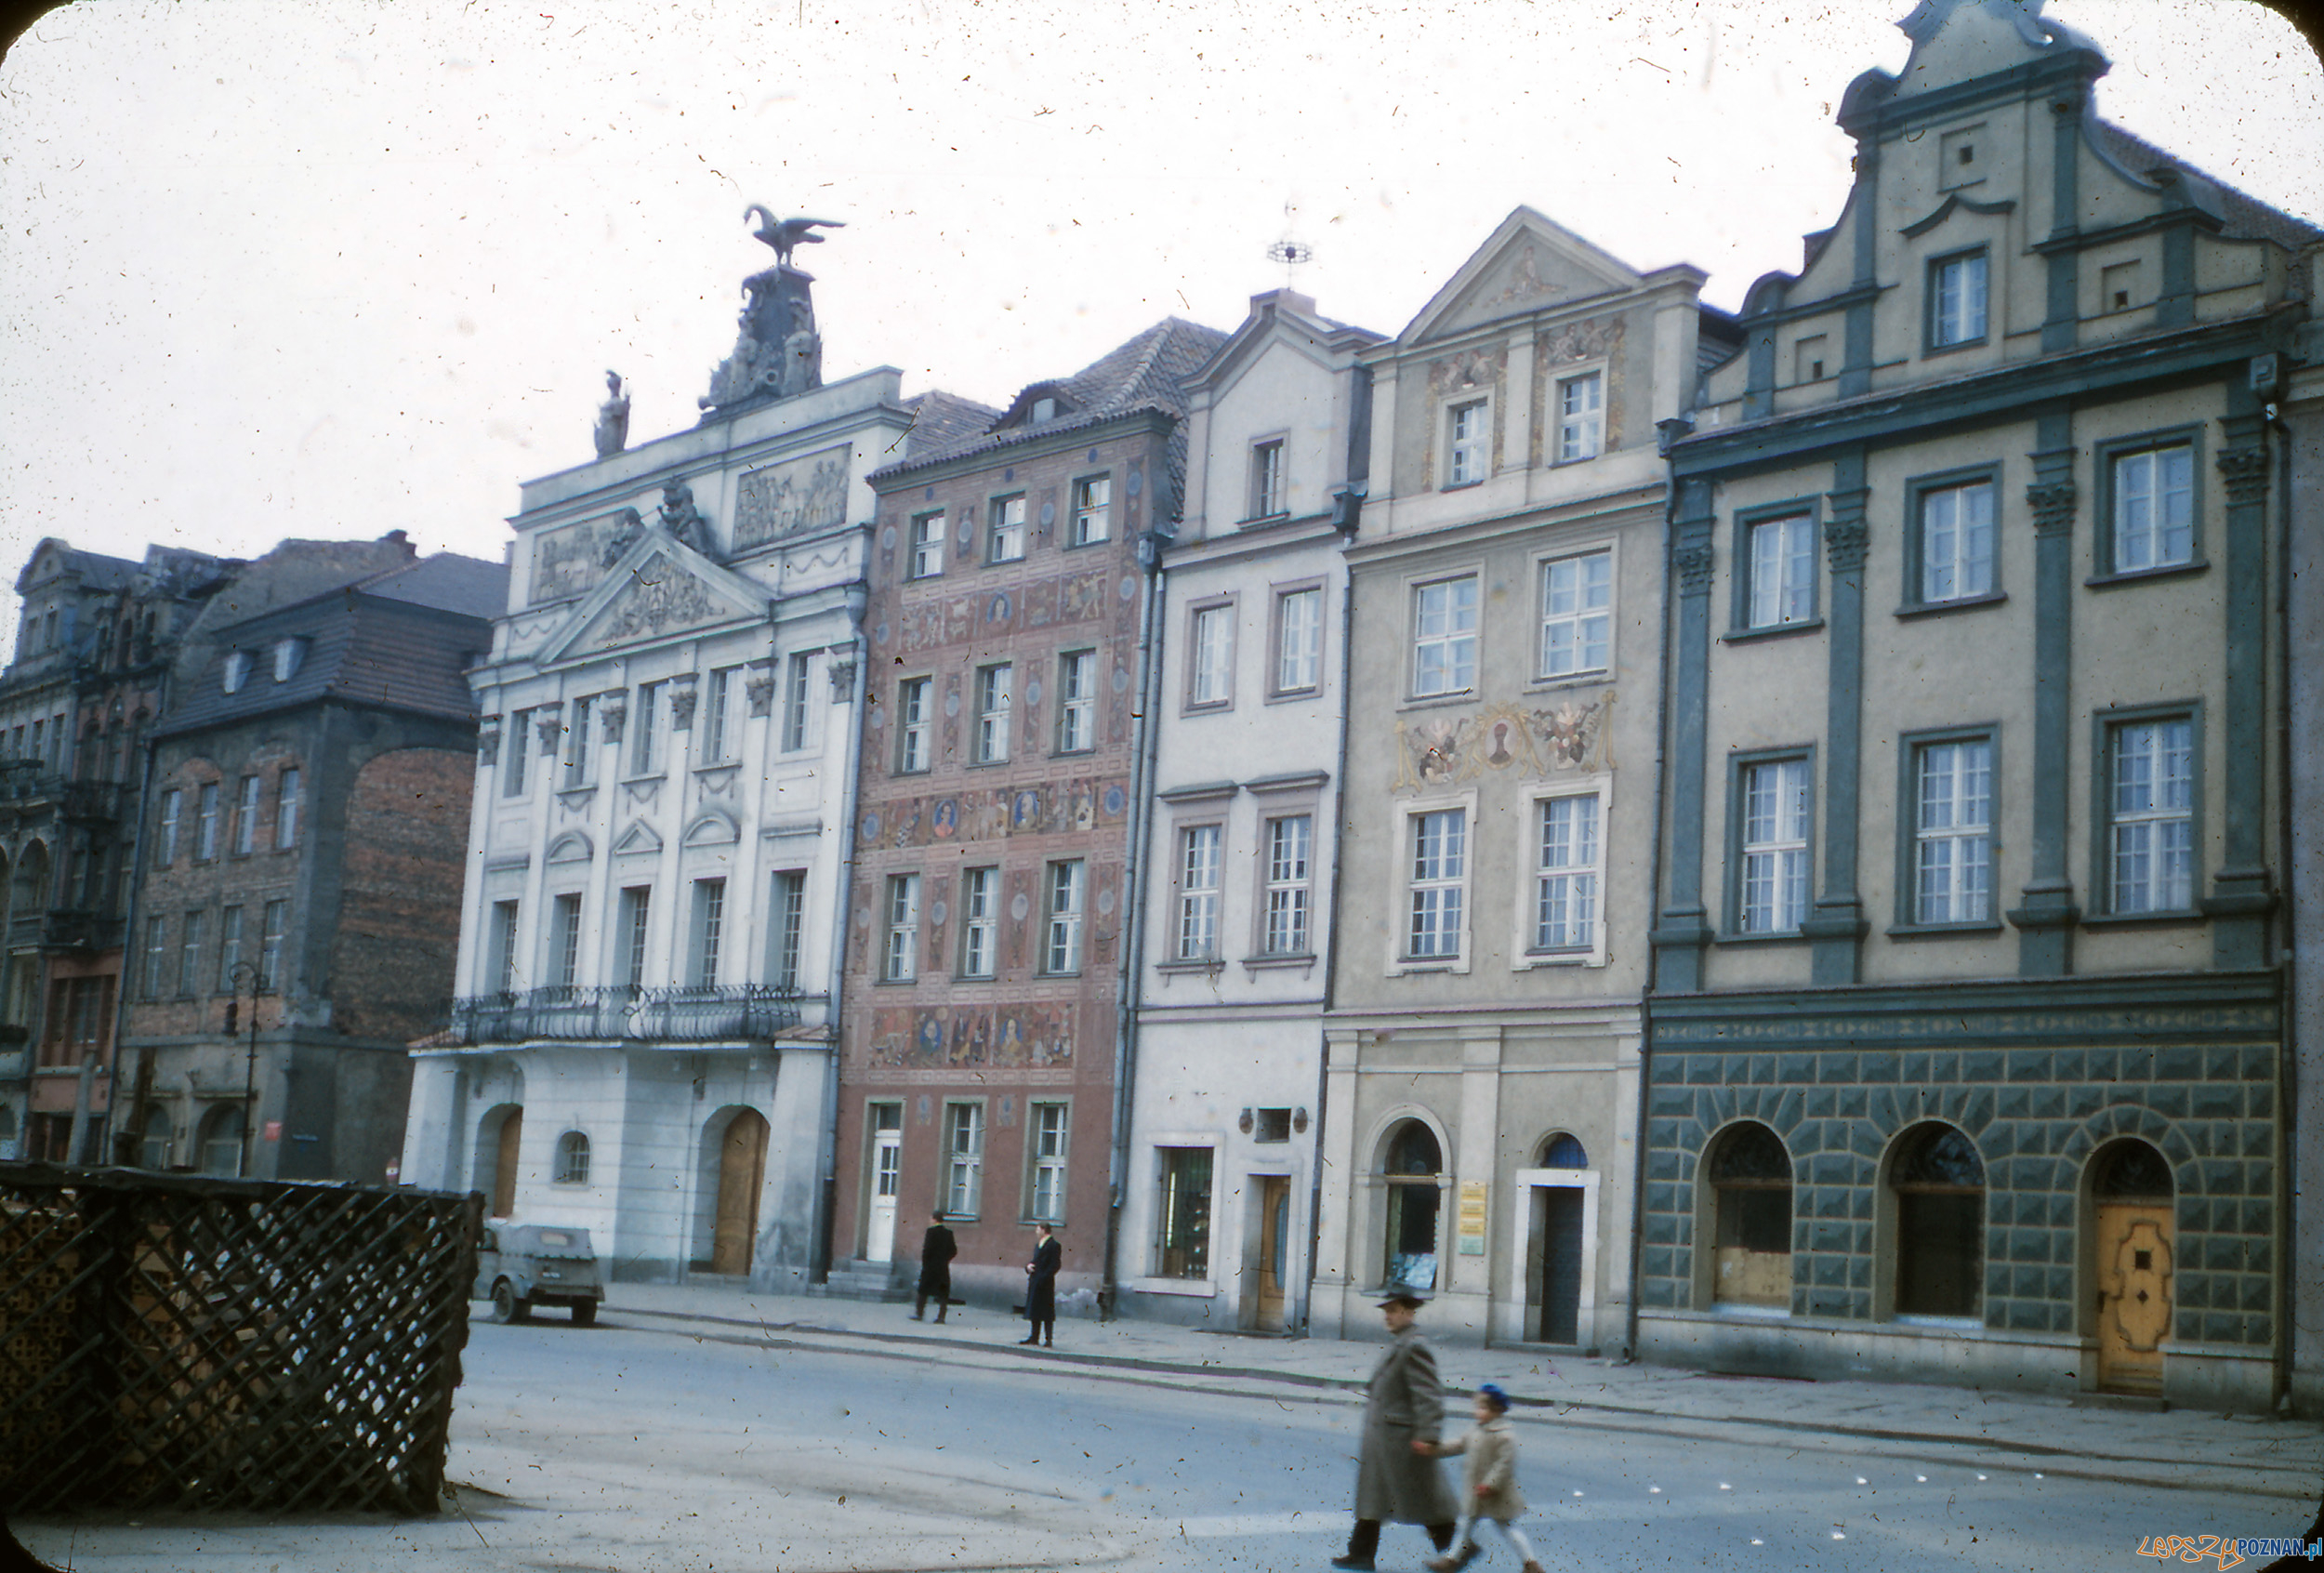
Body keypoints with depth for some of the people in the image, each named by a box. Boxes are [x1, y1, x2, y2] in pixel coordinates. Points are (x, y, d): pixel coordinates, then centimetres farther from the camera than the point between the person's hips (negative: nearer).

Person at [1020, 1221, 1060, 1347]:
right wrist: (1028, 1266, 4)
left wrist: (1044, 1277, -20)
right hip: (1034, 1282, 9)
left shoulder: (1054, 1245, -9)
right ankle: (1034, 1337, 18)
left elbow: (1055, 1265, -13)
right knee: (1035, 1310, 12)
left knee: (1046, 1312, -6)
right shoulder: (1038, 1245, 19)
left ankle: (1049, 1339, -3)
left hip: (1045, 1284, -9)